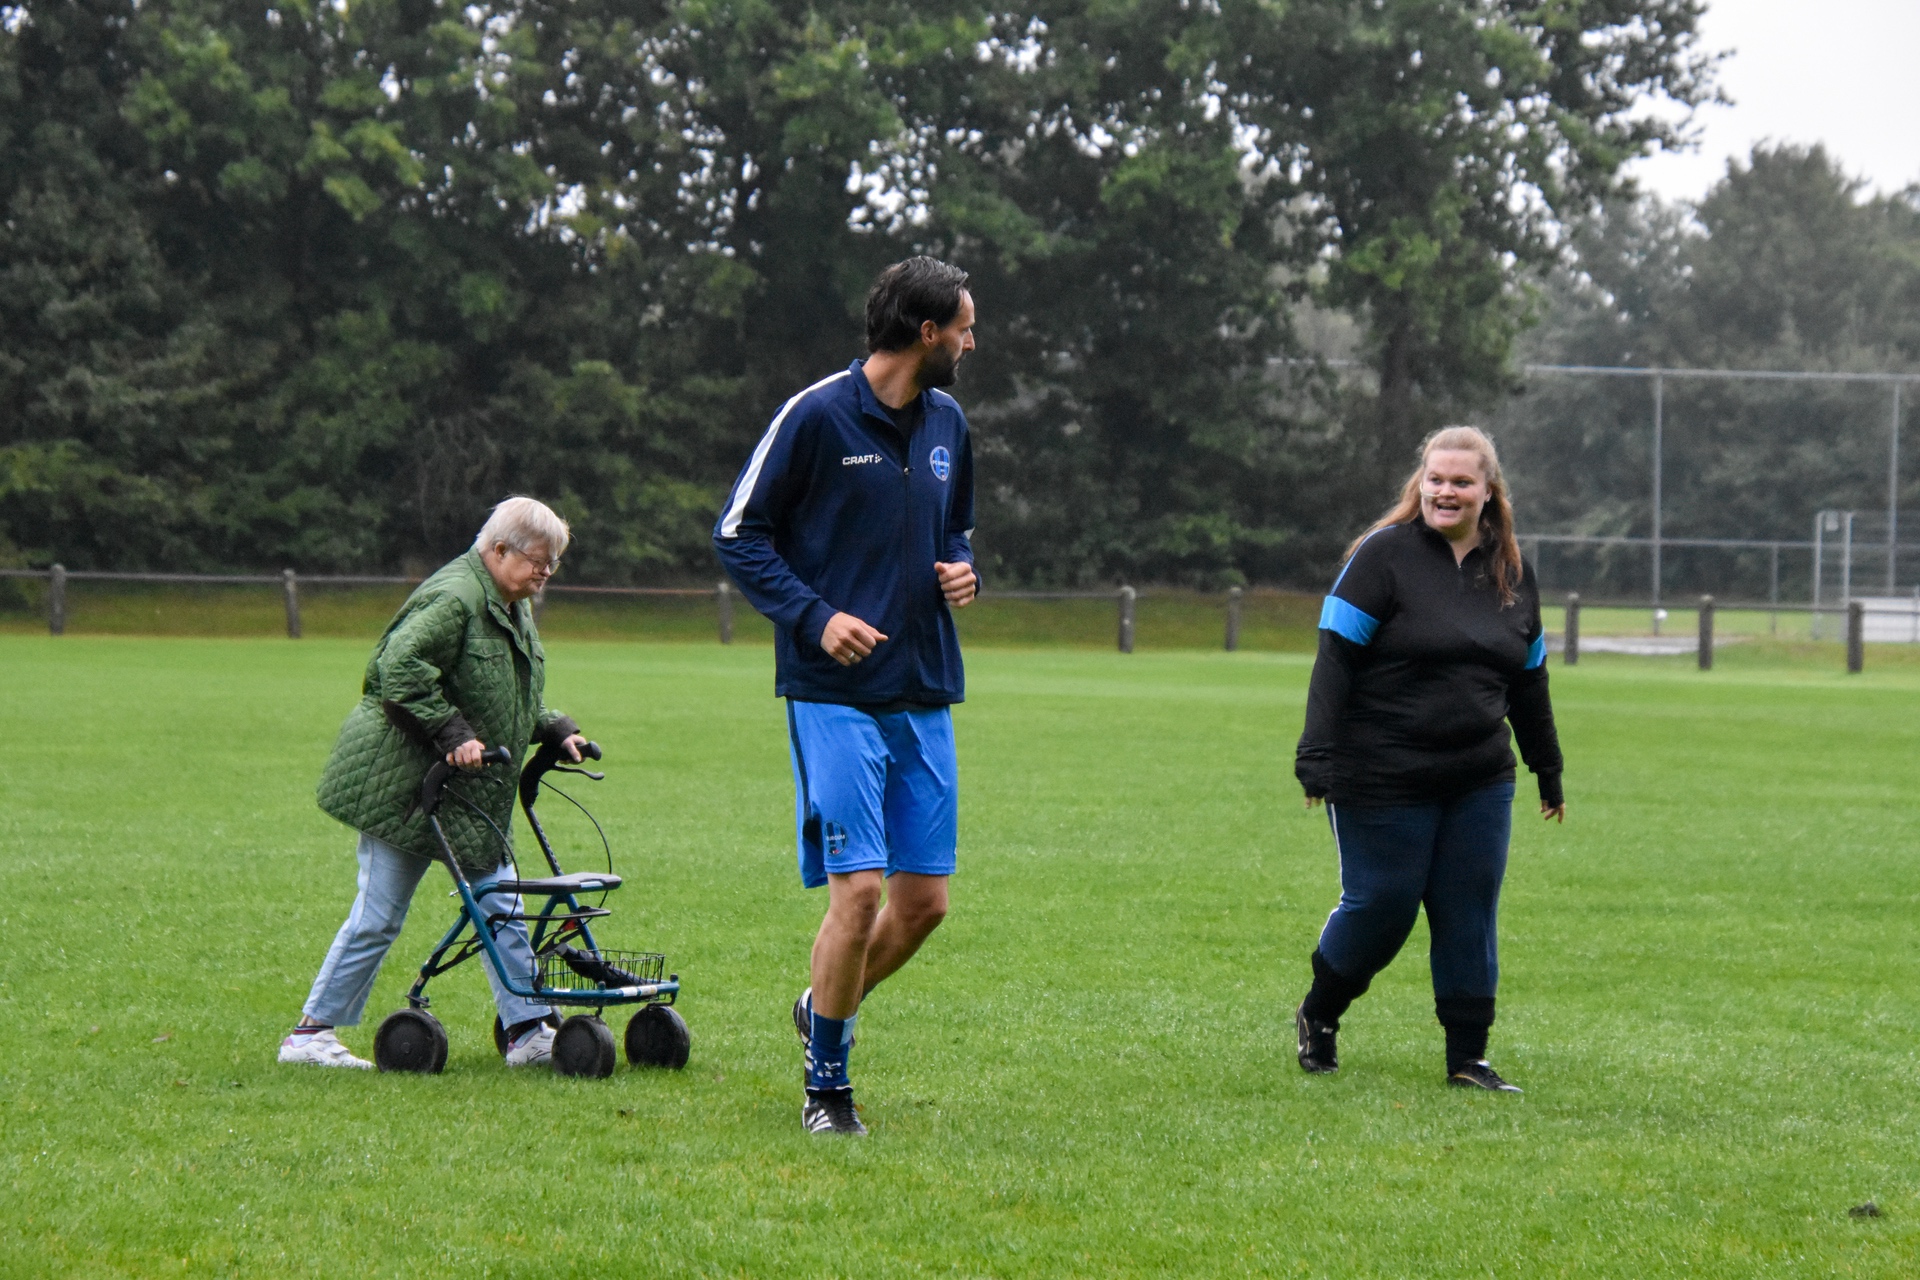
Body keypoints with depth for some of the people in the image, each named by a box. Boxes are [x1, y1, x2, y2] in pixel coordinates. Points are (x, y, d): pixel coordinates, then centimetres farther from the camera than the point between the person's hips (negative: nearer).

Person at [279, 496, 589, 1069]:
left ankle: (529, 1033, 6)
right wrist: (454, 734, -31)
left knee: (499, 907, 4)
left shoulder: (514, 611, 14)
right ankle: (311, 1032, 6)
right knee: (379, 915, -4)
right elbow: (400, 670, -29)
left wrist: (556, 732, 9)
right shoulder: (453, 598, -18)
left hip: (469, 792, 9)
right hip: (403, 780, -9)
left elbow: (513, 703, 25)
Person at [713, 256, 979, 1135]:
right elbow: (737, 534, -4)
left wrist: (963, 570, 5)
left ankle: (826, 1010, 32)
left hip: (925, 697, 7)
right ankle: (826, 1087, 4)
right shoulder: (817, 416, -8)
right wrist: (814, 615, -15)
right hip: (834, 692, -7)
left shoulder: (947, 422, 13)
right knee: (859, 889, -12)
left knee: (925, 898, 5)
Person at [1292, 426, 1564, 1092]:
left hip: (1480, 783, 5)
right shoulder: (1383, 555, -7)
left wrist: (1549, 772, 25)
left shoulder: (1512, 572, 11)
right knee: (1380, 907, 1)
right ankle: (1317, 1015, 27)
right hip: (1382, 781, -5)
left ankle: (1468, 1058, 9)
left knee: (1469, 914, 2)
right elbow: (1335, 658, -11)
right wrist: (1318, 758, -19)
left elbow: (1528, 680, 21)